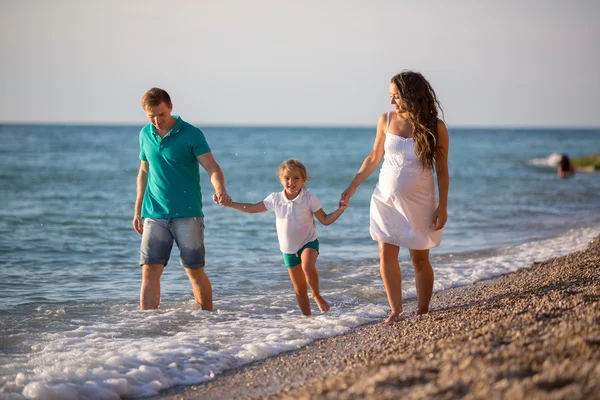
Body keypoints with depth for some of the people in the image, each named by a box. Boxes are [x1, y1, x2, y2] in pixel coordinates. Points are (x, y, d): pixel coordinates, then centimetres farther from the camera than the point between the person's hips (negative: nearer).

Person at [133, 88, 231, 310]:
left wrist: (220, 191, -35)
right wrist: (137, 210, 17)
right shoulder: (145, 134, 9)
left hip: (188, 214, -3)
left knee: (195, 271, 1)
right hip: (154, 215, 4)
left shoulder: (191, 134, -6)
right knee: (149, 271, -4)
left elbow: (212, 168, -14)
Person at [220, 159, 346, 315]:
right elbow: (251, 208, 6)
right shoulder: (275, 199, -5)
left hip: (308, 242, -3)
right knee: (299, 290, 8)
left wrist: (341, 209, -22)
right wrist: (230, 204, -2)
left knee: (307, 266, -36)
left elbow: (325, 220, -6)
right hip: (289, 249, 3)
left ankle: (317, 295, -12)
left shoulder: (309, 198, -11)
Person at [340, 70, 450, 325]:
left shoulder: (435, 128, -10)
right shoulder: (386, 120, -2)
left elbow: (442, 171, -5)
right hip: (386, 199, 3)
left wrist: (442, 206, -8)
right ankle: (395, 312, 6)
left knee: (420, 259, 3)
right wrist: (352, 187, 9)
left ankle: (423, 313, 15)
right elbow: (374, 158, 10)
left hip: (418, 203, -3)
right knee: (386, 255, -2)